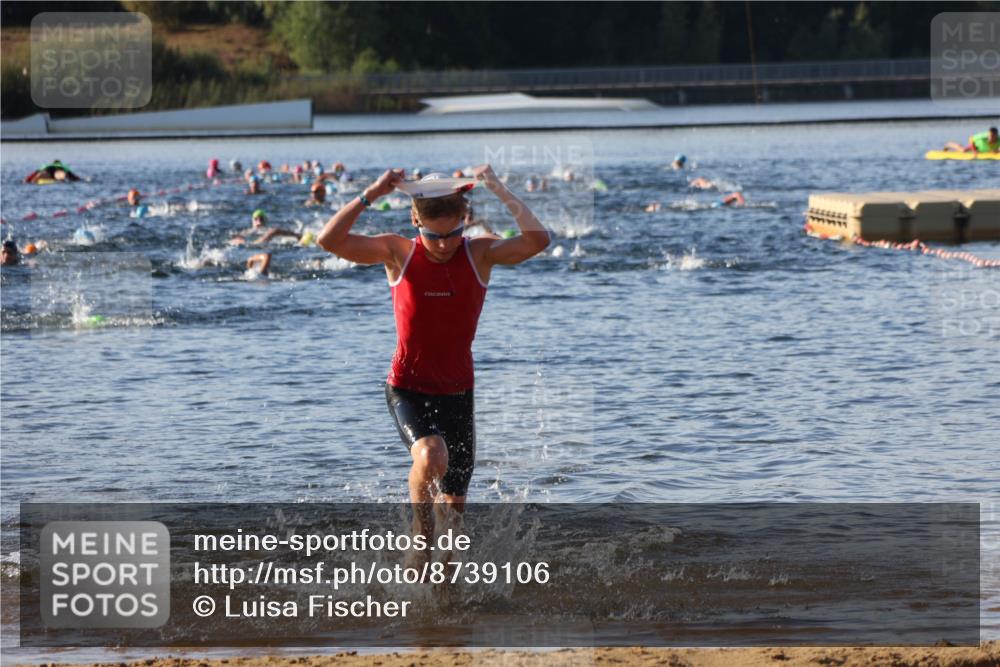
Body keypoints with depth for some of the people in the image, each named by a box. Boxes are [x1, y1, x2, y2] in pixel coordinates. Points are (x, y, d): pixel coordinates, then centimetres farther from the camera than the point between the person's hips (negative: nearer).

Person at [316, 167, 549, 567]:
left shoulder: (480, 255, -5)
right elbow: (330, 241, -17)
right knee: (431, 456, -33)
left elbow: (537, 241, -22)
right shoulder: (398, 254, -7)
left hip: (457, 393, 3)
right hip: (407, 390, -3)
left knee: (454, 506, 8)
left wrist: (501, 191, -21)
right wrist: (371, 195, -21)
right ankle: (421, 534, -7)